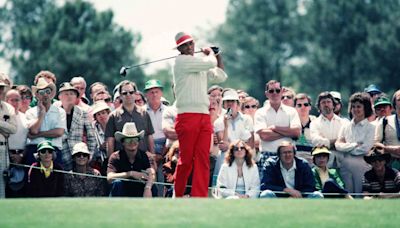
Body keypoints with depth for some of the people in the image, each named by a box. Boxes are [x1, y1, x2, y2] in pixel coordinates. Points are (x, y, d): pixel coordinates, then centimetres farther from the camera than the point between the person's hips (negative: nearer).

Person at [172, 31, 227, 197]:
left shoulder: (201, 63, 21)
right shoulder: (181, 61, -2)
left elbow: (220, 77, 21)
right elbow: (210, 64, -9)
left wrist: (217, 55, 22)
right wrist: (210, 54, 12)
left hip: (205, 117, 6)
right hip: (187, 116, -6)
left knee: (203, 160, -3)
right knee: (186, 160, -4)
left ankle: (200, 198, -7)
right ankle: (177, 196, 8)